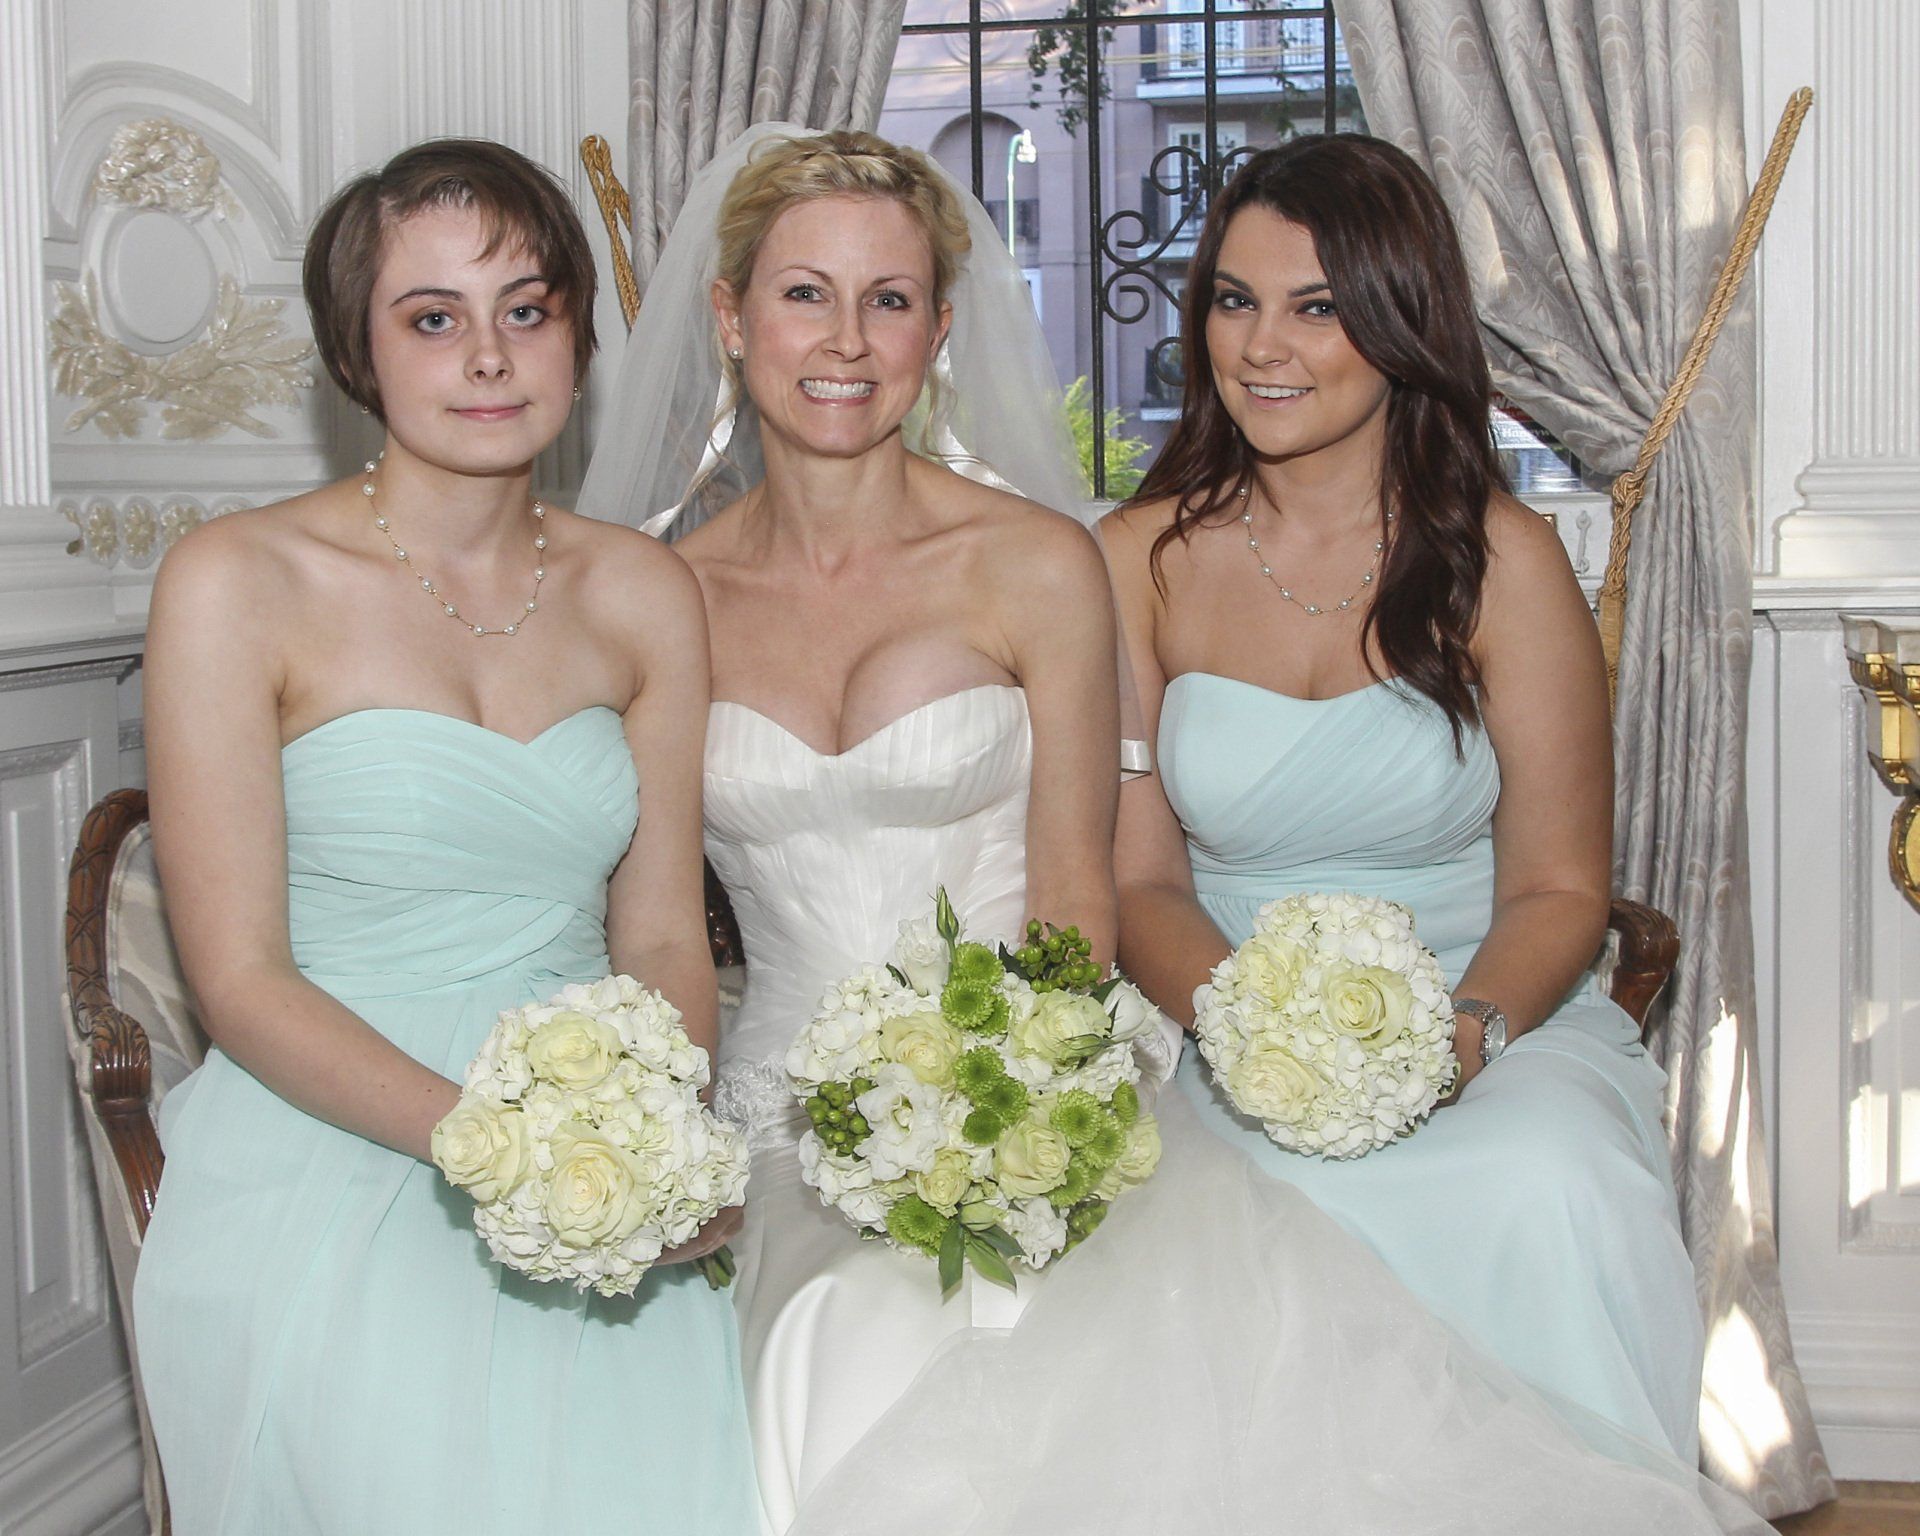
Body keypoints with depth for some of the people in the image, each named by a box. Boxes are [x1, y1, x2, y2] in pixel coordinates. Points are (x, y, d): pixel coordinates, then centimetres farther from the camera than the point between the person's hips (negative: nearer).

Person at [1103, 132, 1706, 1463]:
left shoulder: (1501, 562, -1)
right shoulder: (1147, 559, 4)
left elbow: (1558, 890, 0)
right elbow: (1141, 879, 4)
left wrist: (1458, 1031, -21)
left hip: (1487, 1021, 0)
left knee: (1545, 1190, -32)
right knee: (1307, 1206, -32)